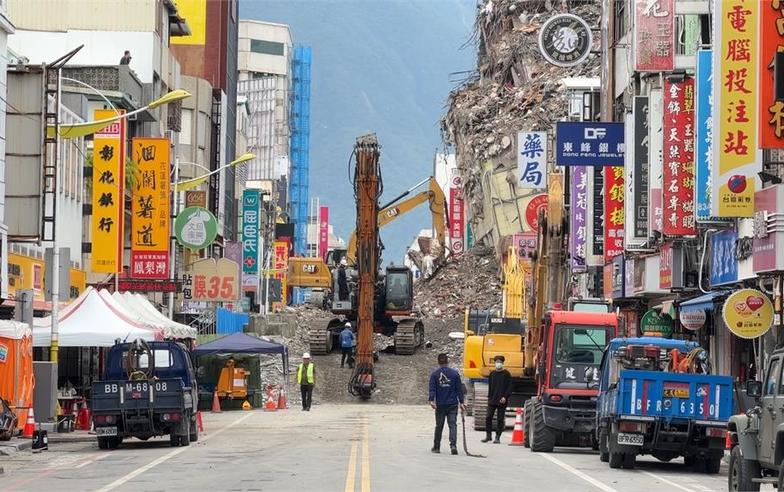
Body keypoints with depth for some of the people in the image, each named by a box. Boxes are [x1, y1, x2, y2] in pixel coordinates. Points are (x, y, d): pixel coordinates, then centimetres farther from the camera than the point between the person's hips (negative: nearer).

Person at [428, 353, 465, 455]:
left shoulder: (435, 374, 0)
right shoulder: (455, 373, 1)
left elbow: (432, 389, -8)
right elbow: (459, 389, 3)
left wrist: (431, 400, -14)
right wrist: (461, 402, 7)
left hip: (440, 404, 1)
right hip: (453, 404, -1)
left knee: (439, 426, 11)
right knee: (453, 424, -3)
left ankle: (436, 447, 19)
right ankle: (453, 445, -20)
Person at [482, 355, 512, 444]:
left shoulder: (506, 374, 0)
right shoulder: (492, 374, 13)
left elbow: (509, 387, -3)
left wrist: (505, 397, -13)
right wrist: (489, 397, 12)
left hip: (502, 401, -4)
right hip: (492, 400, 4)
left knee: (500, 419, -1)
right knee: (488, 417, -2)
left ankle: (497, 437, 4)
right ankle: (488, 435, 10)